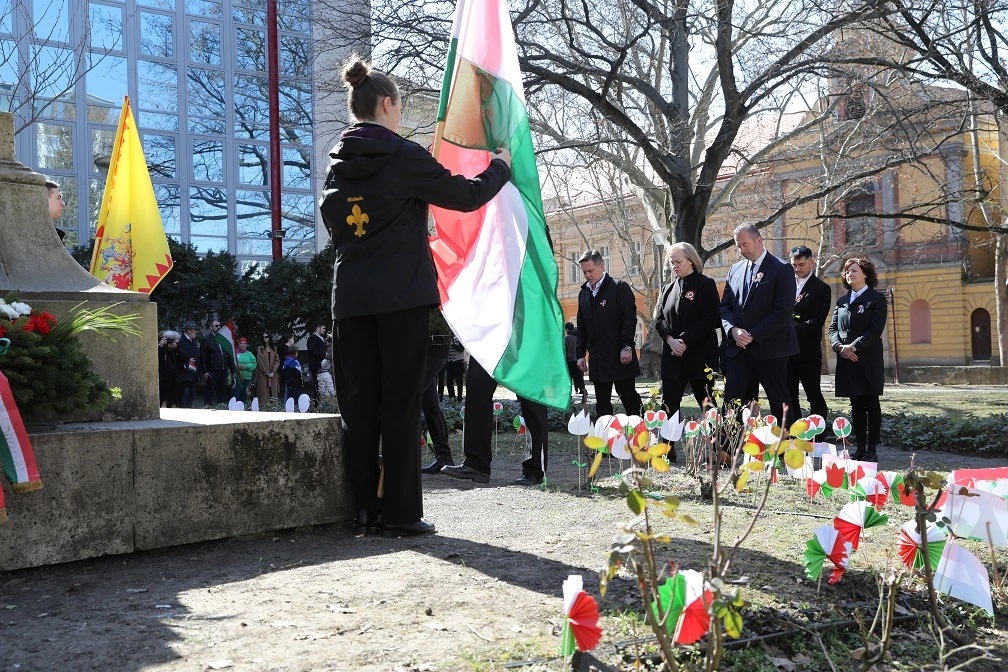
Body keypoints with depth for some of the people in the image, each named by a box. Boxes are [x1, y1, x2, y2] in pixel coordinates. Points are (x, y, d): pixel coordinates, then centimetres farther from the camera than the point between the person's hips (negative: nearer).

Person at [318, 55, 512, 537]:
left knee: (358, 404, 7)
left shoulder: (338, 164, 11)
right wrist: (500, 166, 16)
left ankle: (362, 510, 11)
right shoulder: (404, 157, -7)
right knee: (400, 403, -1)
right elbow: (466, 195, -2)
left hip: (351, 298, 6)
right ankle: (401, 513, 2)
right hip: (402, 297, -5)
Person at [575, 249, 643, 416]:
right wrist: (580, 354, 12)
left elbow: (629, 318, -10)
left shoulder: (619, 288, -4)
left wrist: (627, 347, -16)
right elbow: (581, 326, 17)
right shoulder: (584, 293, 14)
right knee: (602, 403, 7)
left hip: (620, 355, -5)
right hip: (597, 358, 6)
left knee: (630, 399, 2)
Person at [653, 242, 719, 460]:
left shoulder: (706, 285, -3)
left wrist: (685, 340, -16)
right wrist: (671, 340, -10)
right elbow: (659, 320, 8)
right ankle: (667, 449, 3)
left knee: (706, 402, 3)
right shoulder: (668, 289, 14)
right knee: (668, 403, 0)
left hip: (700, 354, -5)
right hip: (672, 355, 5)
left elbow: (710, 319, -11)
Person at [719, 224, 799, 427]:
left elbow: (783, 311, -13)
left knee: (779, 403, 5)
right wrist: (733, 330, -8)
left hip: (769, 349, -5)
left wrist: (753, 335, -15)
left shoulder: (781, 270, -5)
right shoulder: (735, 270, 13)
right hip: (738, 349, 5)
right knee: (732, 402, 0)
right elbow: (725, 307, 12)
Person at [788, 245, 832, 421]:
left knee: (814, 395, 2)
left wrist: (791, 328, -24)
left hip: (808, 351, -5)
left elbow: (816, 322, -12)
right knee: (789, 396, 8)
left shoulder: (821, 289, -2)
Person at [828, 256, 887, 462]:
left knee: (871, 404, -1)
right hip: (847, 360, 5)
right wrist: (839, 346, -9)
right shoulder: (842, 301, 16)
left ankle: (872, 450, 2)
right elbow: (833, 328, 11)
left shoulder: (876, 298, 0)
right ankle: (860, 447, 12)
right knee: (856, 405, 7)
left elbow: (875, 330, -10)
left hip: (869, 359, -5)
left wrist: (853, 346, -18)